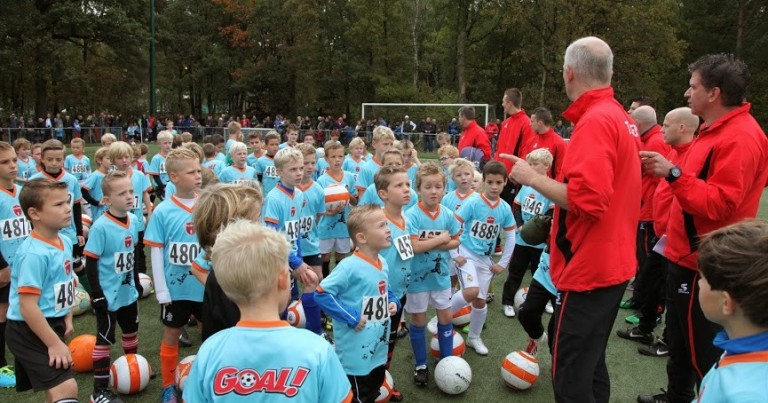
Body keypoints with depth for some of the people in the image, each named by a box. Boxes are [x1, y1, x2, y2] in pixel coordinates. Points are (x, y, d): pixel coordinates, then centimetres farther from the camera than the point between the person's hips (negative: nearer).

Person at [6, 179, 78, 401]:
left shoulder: (65, 242, 3)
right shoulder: (34, 254, -25)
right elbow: (27, 306, -26)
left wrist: (66, 318, 17)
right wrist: (54, 343, -22)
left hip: (51, 325, 9)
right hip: (29, 332, -9)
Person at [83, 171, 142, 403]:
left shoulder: (133, 220, -1)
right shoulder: (101, 227, -22)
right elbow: (90, 262, -18)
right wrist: (97, 295, -18)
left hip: (129, 291, 7)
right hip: (108, 295, -7)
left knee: (131, 331, 23)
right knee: (104, 339, 3)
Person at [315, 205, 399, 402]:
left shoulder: (383, 264, 3)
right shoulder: (350, 266, -23)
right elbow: (322, 293, -24)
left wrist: (393, 302, 1)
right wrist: (351, 318, -23)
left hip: (378, 347, 8)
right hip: (356, 351, -8)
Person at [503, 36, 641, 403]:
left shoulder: (594, 121, -19)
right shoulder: (620, 117, 10)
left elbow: (586, 199, -27)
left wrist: (533, 178, -17)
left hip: (589, 269, -10)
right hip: (612, 262, 10)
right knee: (590, 364, 22)